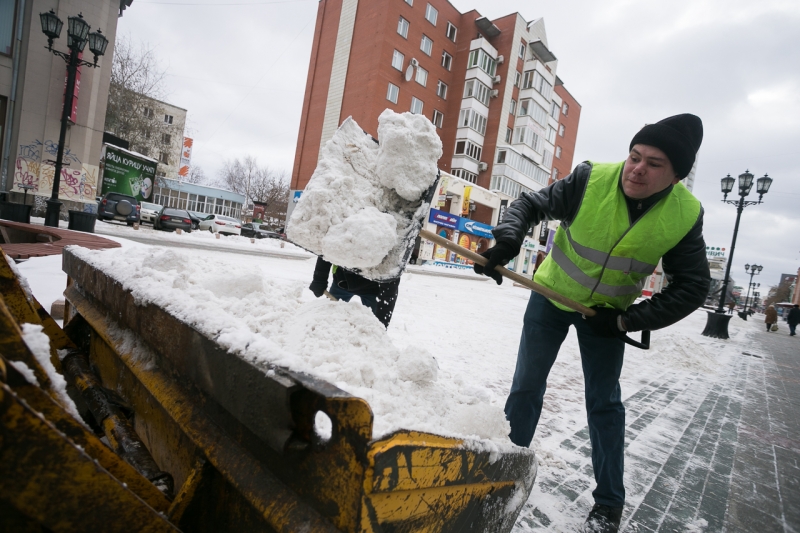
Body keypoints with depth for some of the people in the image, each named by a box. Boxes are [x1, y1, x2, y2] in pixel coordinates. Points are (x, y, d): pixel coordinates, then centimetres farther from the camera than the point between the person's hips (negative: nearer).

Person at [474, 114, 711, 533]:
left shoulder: (685, 215, -17)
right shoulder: (591, 180, -24)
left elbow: (692, 287, -10)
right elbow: (531, 205, -15)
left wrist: (628, 320, -18)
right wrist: (507, 239, -35)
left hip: (607, 311, 1)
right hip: (552, 294, 0)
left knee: (604, 403, 7)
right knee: (525, 388, 6)